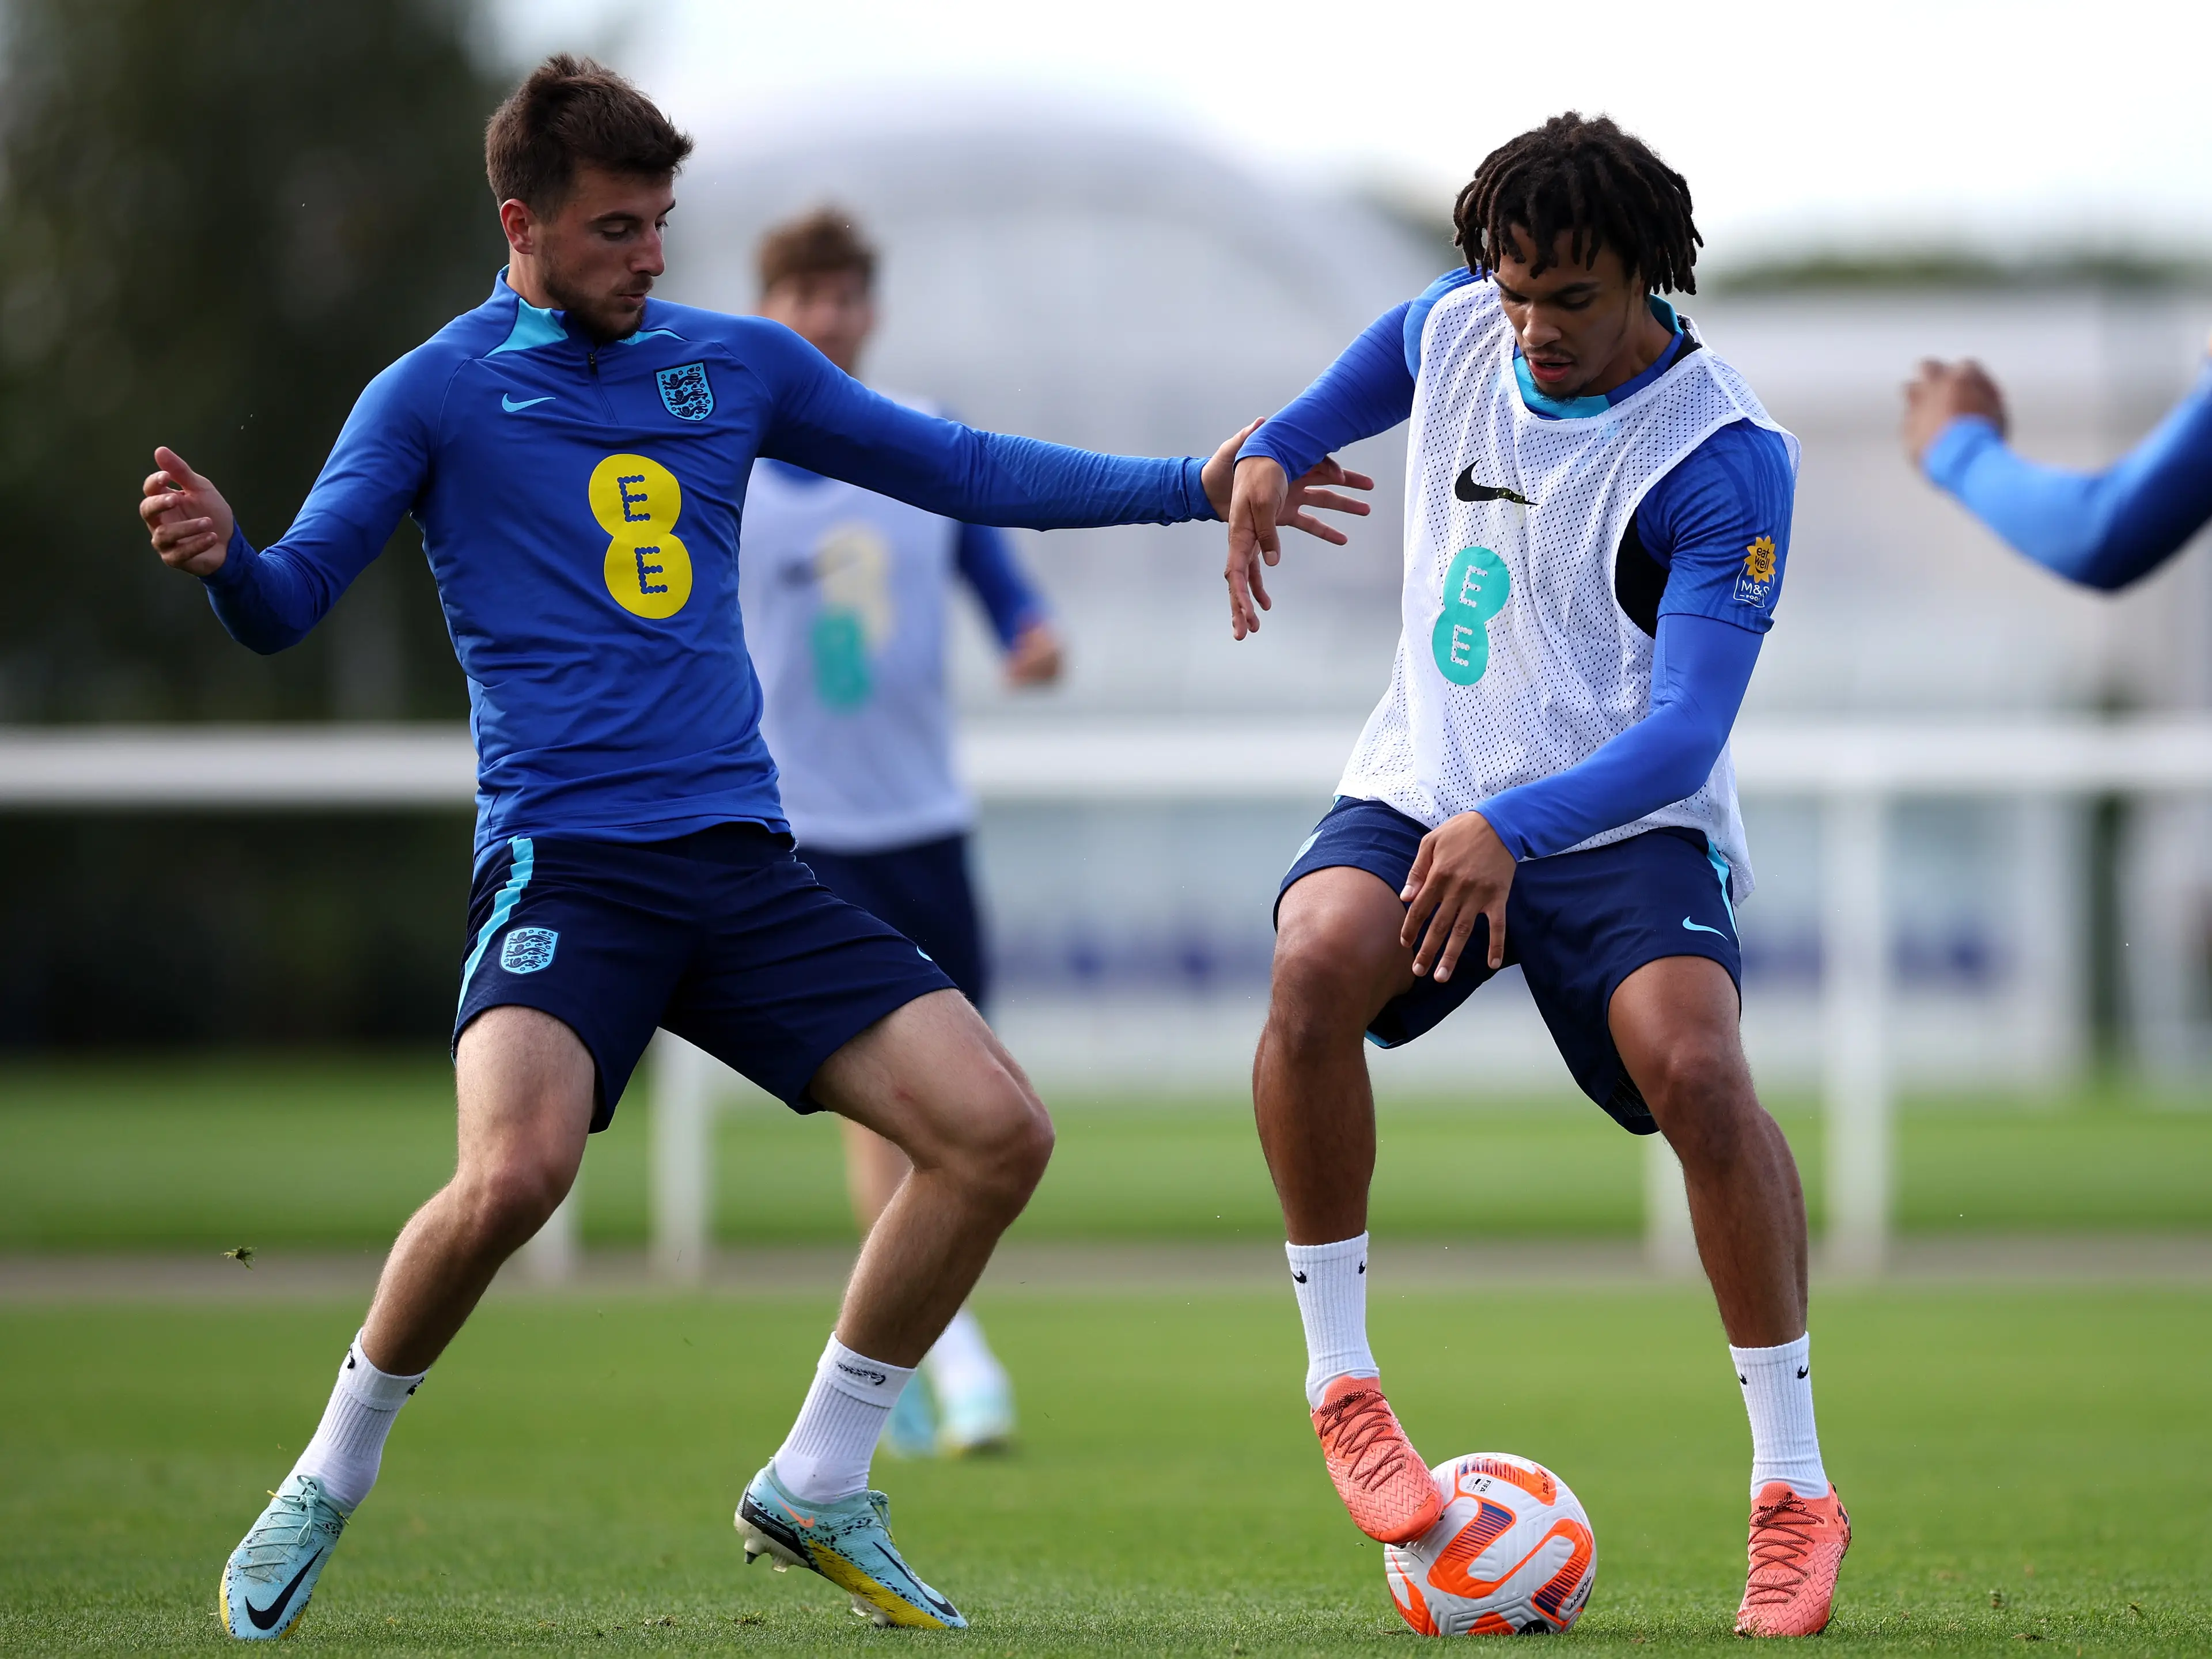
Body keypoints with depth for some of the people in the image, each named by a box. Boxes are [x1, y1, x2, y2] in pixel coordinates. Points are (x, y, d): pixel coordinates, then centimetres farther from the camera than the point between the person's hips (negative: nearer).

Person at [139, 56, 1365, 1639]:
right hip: (565, 866, -5)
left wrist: (1195, 485, 19)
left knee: (998, 1130, -8)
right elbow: (291, 602, -4)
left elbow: (961, 468, 22)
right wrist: (220, 554, -28)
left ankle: (818, 1485, 10)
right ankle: (328, 1482, -5)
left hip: (744, 860, 5)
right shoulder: (437, 394, 2)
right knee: (514, 1170, -31)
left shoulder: (738, 363, 14)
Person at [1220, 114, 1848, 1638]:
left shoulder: (1725, 462, -19)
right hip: (1420, 793, 4)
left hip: (1626, 825, -4)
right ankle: (1342, 1380, -15)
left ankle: (1796, 1492, -16)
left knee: (1696, 1067, -31)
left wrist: (1514, 830, -41)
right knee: (1318, 959, -30)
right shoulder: (1455, 329, -1)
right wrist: (1276, 453, 13)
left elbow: (1685, 732, -26)